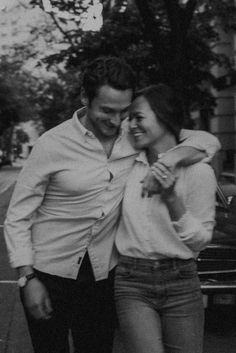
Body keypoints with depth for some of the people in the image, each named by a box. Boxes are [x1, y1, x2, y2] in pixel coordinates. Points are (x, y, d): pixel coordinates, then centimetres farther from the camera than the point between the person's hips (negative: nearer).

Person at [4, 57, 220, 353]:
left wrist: (170, 159, -19)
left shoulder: (134, 134, -3)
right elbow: (17, 218, -7)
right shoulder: (52, 144, -12)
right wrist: (27, 279, -12)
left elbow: (207, 141, 0)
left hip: (102, 275, 3)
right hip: (50, 274, -3)